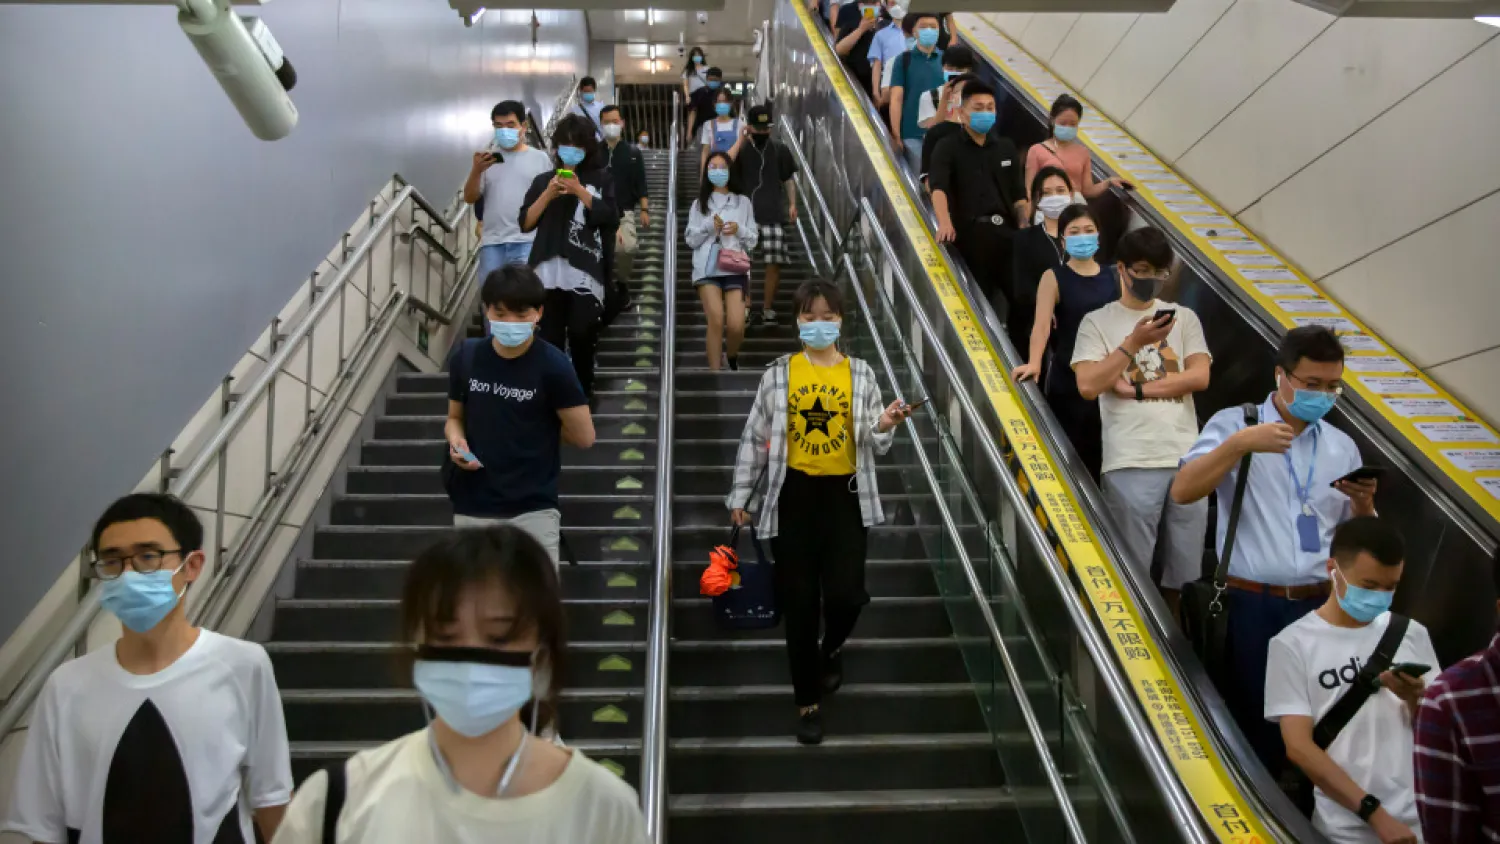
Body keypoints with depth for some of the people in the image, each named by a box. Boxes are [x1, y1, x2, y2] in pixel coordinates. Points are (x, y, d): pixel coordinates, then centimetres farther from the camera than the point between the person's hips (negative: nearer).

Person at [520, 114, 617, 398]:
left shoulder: (601, 179, 12)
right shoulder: (543, 180, 17)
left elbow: (611, 220, -1)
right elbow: (525, 224, 10)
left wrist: (580, 192, -7)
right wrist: (548, 195, -2)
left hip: (585, 272, -2)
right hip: (549, 272, 2)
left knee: (582, 335, -9)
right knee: (550, 339, -3)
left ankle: (583, 393, 7)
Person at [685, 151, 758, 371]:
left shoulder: (743, 202, 14)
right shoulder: (699, 204, 15)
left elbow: (753, 240, 11)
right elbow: (691, 240, 9)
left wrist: (739, 230, -8)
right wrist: (709, 226, -7)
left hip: (735, 269, 0)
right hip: (707, 269, 0)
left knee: (736, 325, -12)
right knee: (716, 320, -17)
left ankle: (732, 357, 22)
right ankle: (714, 372, -9)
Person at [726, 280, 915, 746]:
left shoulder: (860, 374, 3)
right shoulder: (778, 374, 1)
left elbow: (876, 447, 4)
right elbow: (755, 438, 6)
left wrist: (884, 426, -17)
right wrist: (741, 495, 5)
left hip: (845, 494, 0)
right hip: (794, 493, 0)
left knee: (845, 594, -8)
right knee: (799, 603, 3)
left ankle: (831, 650, 29)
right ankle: (808, 700, 19)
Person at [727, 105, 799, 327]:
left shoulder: (780, 150, 11)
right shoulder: (742, 150, 6)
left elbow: (789, 179, 16)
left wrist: (792, 204, 5)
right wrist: (740, 140, -10)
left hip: (774, 215, 1)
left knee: (774, 263, -2)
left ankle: (768, 310, 9)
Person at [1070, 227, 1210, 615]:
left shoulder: (1184, 317, 13)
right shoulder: (1098, 322, 5)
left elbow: (1200, 377, 1)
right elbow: (1088, 386, -7)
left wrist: (1135, 389, -6)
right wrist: (1134, 342, -12)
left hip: (1187, 459, 3)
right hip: (1131, 463, -3)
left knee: (1180, 568, 8)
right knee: (1132, 571, 0)